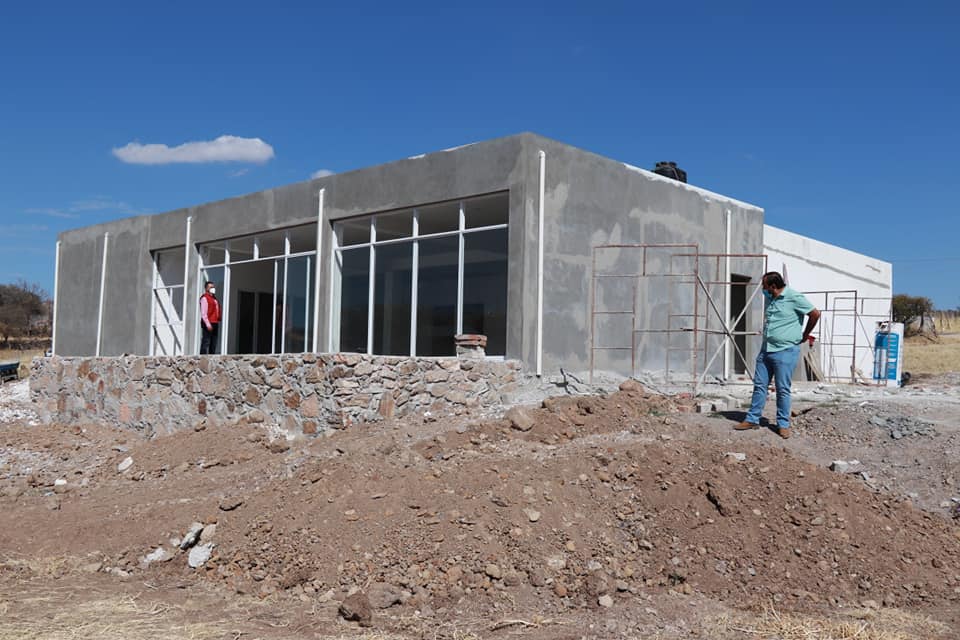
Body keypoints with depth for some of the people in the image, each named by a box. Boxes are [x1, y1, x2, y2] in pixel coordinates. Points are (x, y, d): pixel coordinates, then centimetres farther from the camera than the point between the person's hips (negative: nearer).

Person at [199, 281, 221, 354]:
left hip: (215, 323, 9)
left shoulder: (214, 298, 21)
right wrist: (208, 324, -20)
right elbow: (203, 313, -14)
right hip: (208, 324, -9)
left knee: (213, 343, 10)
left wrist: (218, 321, 14)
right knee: (206, 342, -9)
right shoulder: (204, 298, -6)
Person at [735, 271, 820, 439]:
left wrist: (805, 335, -1)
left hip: (785, 351, -7)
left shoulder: (794, 298, -13)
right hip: (766, 349, 7)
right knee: (759, 385, 9)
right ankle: (752, 419, 16)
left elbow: (815, 314, -10)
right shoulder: (769, 298, 10)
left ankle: (783, 424, 10)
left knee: (783, 389, 0)